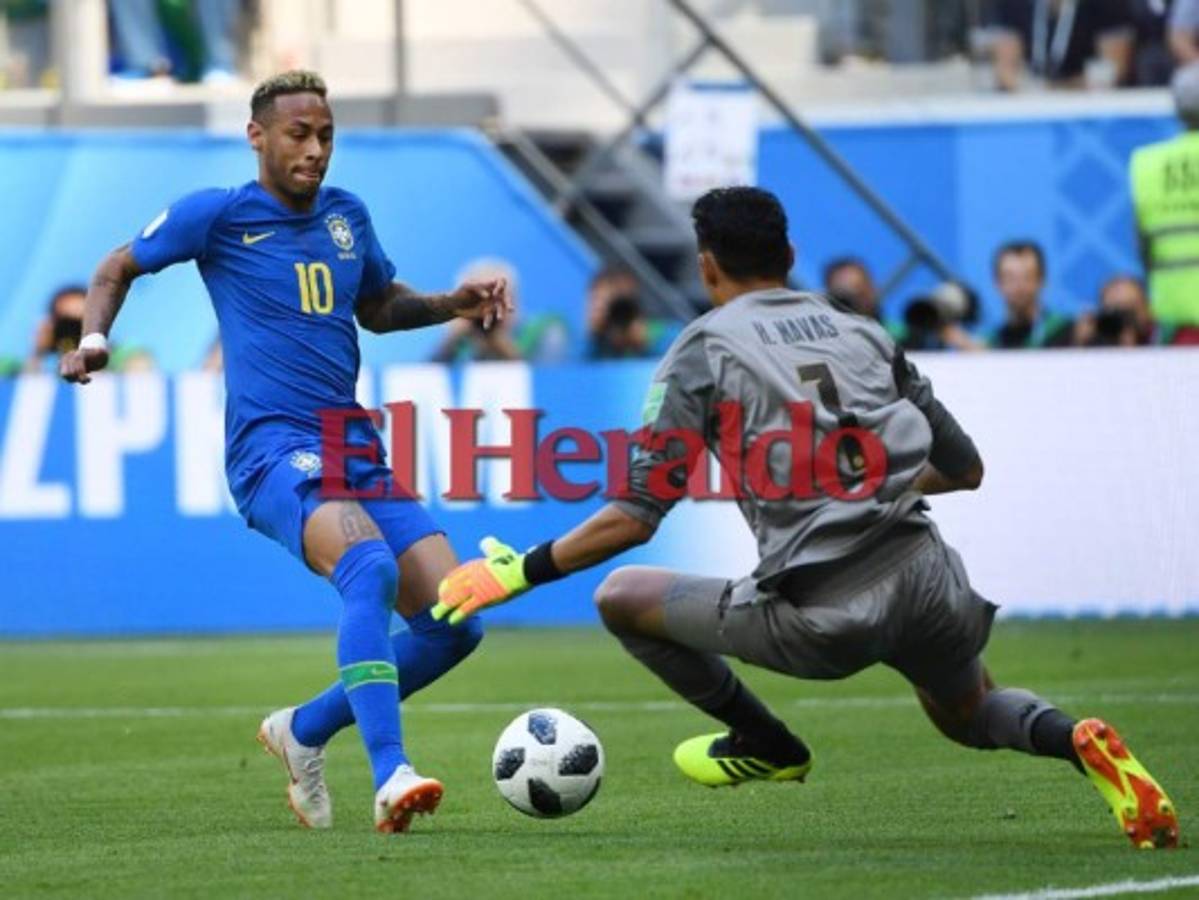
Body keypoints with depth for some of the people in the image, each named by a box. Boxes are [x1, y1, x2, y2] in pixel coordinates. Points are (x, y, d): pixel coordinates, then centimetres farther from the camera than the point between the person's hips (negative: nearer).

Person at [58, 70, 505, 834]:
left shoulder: (347, 216, 15)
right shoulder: (218, 214, 0)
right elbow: (119, 268, 13)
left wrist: (452, 306, 14)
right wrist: (94, 339, -4)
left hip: (357, 453, 7)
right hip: (275, 450, -7)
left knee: (454, 623, -5)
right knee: (370, 567, -35)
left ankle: (306, 730, 17)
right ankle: (390, 776, -44)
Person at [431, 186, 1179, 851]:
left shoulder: (704, 350, 4)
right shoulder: (864, 333, 17)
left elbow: (635, 517, -3)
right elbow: (965, 470, 23)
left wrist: (522, 571, 7)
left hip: (823, 617, -5)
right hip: (930, 580, 5)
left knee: (621, 597, 14)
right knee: (970, 716, 34)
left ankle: (766, 746, 24)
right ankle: (1076, 740, 1)